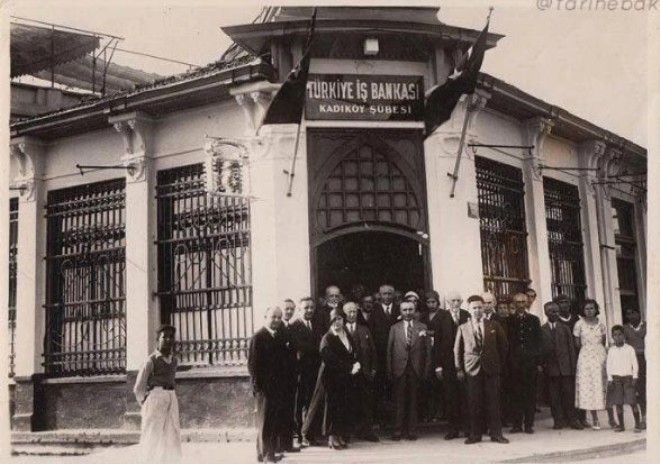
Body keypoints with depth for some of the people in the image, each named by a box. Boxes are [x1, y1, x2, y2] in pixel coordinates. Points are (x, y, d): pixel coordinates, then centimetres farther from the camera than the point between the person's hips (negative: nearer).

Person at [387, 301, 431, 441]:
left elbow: (427, 349, 6)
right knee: (399, 402, 2)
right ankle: (398, 431, 8)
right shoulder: (394, 328, 7)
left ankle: (412, 431, 12)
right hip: (399, 369, 0)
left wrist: (426, 369, -1)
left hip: (416, 369, 0)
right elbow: (389, 350, 5)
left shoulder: (422, 327, 7)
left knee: (413, 401, 5)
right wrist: (389, 371, 0)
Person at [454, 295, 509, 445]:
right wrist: (459, 369, 3)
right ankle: (475, 434, 9)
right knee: (474, 403, 1)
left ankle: (495, 433, 8)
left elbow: (503, 345, 12)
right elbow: (457, 349, 8)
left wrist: (500, 362, 8)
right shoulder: (463, 328, 5)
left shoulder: (494, 326, 6)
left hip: (491, 368, 0)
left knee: (493, 402, 2)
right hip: (472, 369, 0)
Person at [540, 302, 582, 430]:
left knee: (569, 394, 2)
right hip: (551, 368, -1)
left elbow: (571, 347, 8)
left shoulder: (565, 328, 10)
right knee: (554, 396, 1)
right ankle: (559, 420, 8)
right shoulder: (541, 330, 2)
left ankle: (572, 420, 10)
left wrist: (573, 365, 2)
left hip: (566, 367, 1)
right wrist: (542, 365, -5)